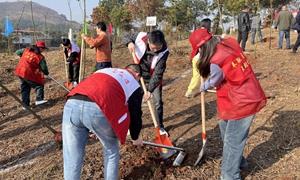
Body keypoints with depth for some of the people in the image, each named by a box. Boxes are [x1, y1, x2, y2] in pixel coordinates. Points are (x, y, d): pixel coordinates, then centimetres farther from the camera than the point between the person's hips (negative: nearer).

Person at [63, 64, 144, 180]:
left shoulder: (105, 70, 38)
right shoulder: (134, 85, 24)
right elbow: (135, 114, 26)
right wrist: (135, 138, 46)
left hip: (72, 104, 5)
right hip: (97, 109, -4)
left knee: (72, 161, 16)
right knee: (111, 152, 25)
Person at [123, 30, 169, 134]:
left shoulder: (164, 52, -29)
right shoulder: (140, 37, -25)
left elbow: (158, 73, -27)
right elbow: (126, 37, -4)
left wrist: (150, 89, -29)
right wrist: (129, 42, -27)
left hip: (154, 79, -1)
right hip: (139, 76, 2)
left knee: (158, 102, 3)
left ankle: (160, 126, 23)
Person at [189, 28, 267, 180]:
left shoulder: (216, 63, -26)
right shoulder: (229, 43, -3)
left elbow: (213, 82, -4)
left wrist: (204, 87, 15)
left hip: (243, 102, -9)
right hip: (247, 96, 9)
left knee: (232, 140, 4)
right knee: (225, 126, 24)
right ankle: (237, 161, 43)